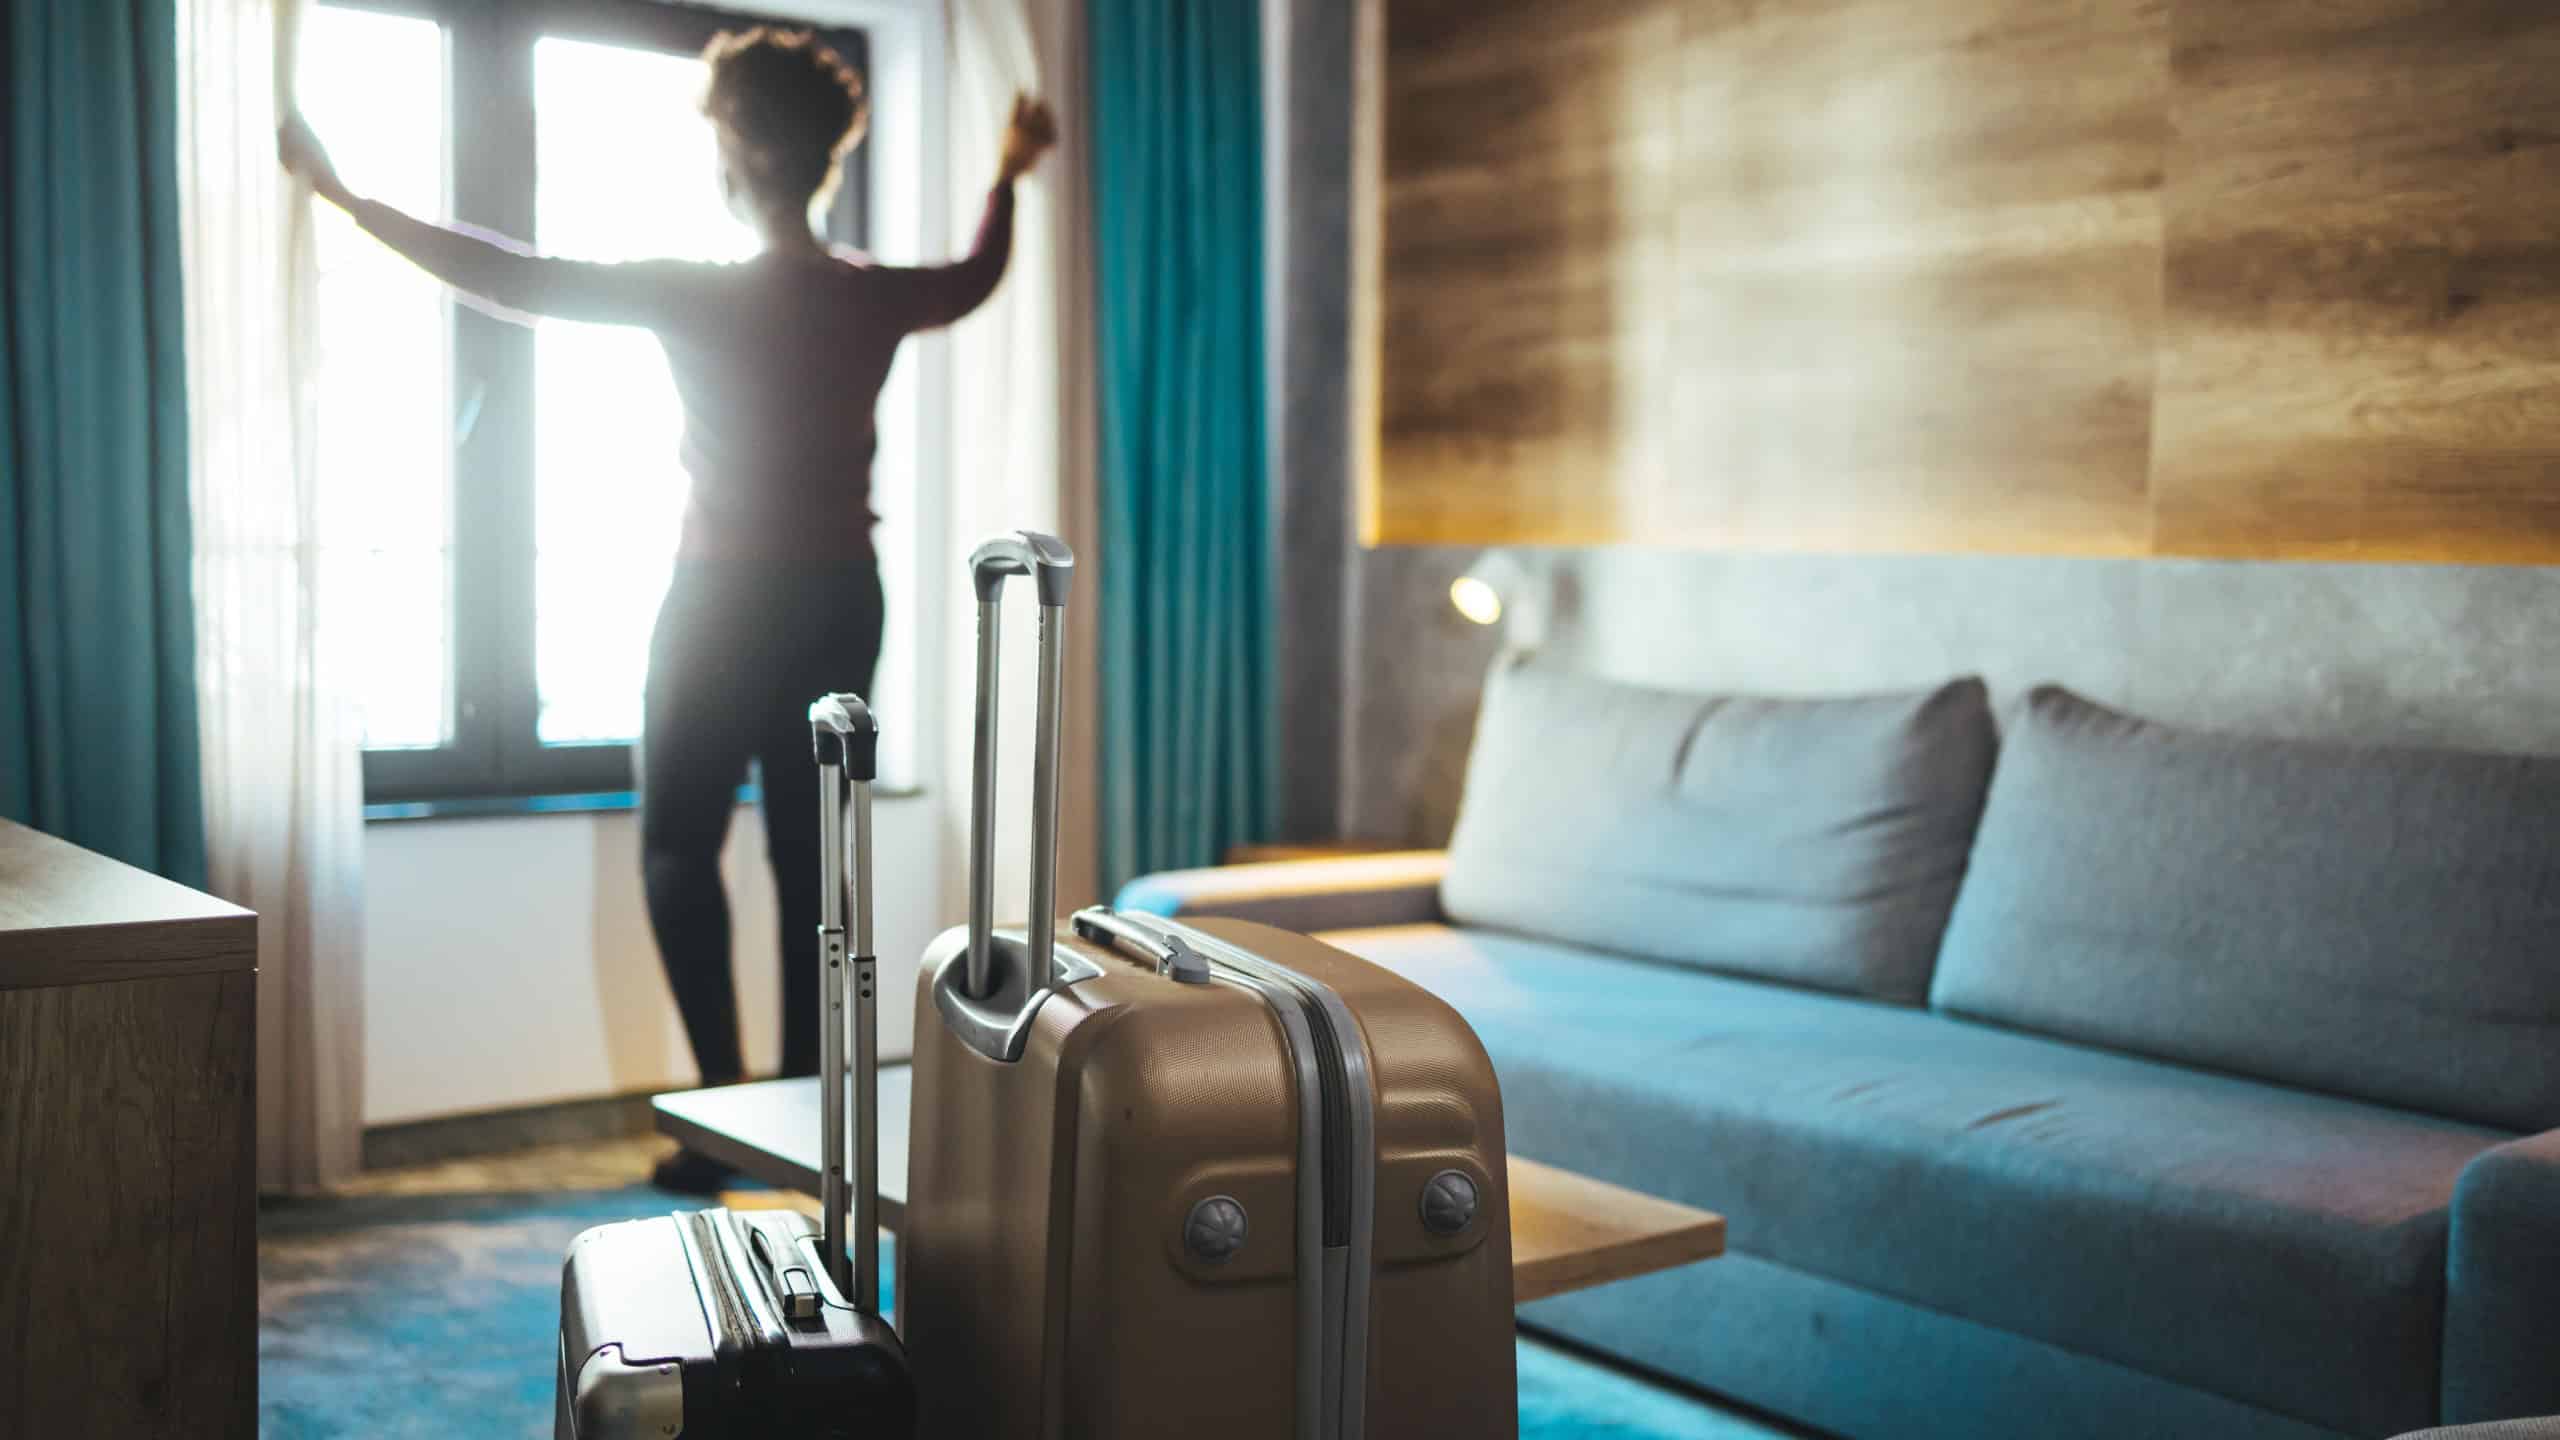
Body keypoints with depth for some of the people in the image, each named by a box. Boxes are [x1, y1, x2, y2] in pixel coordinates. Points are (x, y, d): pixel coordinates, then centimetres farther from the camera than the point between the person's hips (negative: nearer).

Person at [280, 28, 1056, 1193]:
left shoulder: (696, 296, -14)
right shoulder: (877, 299, -1)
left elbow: (508, 278, -11)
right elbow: (977, 276, 22)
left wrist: (345, 195, -2)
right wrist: (1010, 177, 40)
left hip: (728, 600, -4)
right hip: (842, 600, 5)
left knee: (679, 848, 8)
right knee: (809, 852, 10)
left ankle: (723, 1100, -3)